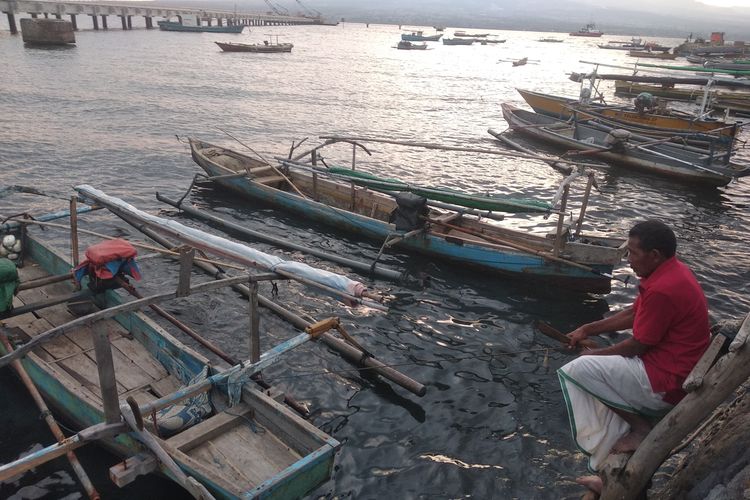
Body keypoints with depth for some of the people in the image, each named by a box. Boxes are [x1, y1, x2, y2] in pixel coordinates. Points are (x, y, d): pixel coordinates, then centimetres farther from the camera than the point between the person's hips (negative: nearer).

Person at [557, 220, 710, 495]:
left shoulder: (663, 290, -27)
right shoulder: (670, 271, 6)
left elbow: (637, 346, -19)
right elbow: (632, 314, 15)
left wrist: (596, 354, -2)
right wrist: (588, 329, 14)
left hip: (665, 382, -10)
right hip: (676, 371, 10)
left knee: (578, 370, -11)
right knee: (603, 389, 19)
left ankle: (639, 428, 1)